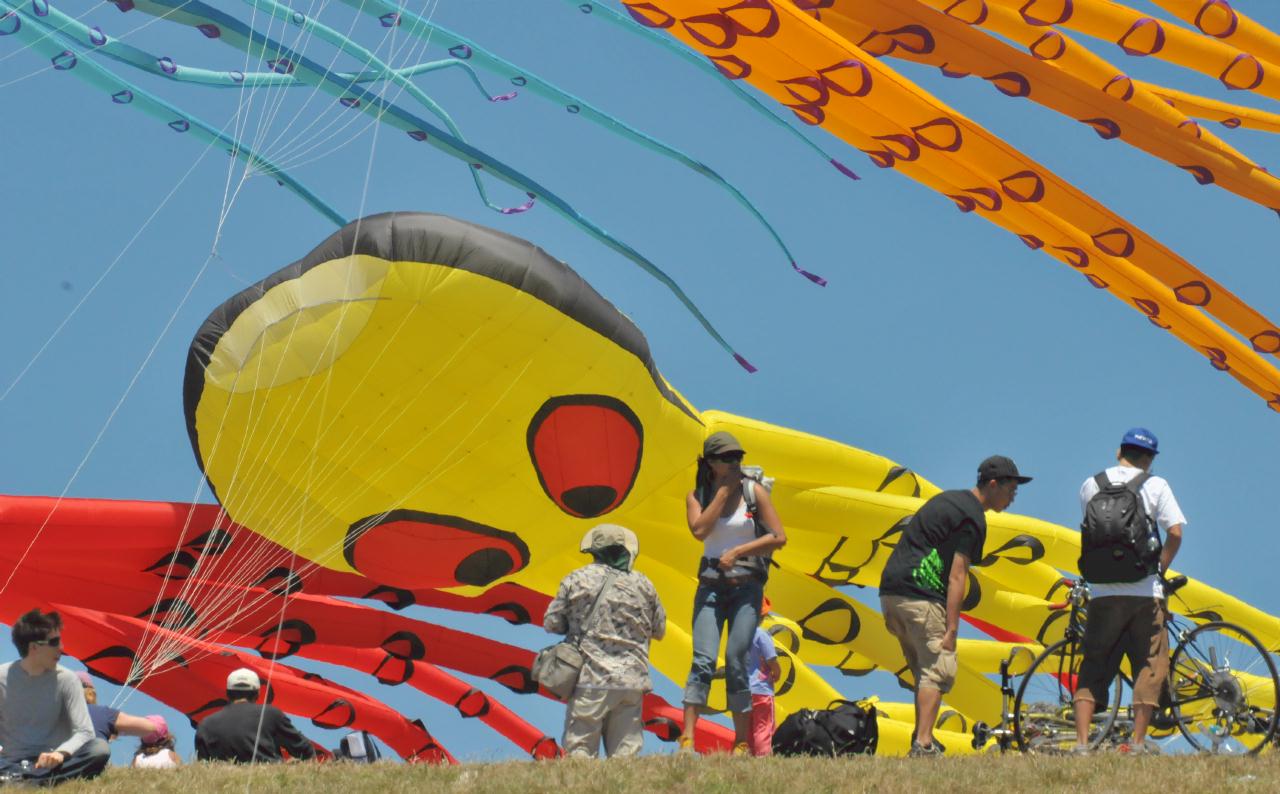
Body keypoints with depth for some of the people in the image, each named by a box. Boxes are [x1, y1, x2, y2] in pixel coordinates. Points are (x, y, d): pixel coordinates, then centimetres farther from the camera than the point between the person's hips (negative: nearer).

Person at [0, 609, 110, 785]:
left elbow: (84, 733, -5)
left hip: (49, 761, 2)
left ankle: (16, 779, -38)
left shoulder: (66, 680, 1)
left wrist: (61, 753, -27)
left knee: (100, 749, -29)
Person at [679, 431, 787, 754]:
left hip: (746, 585, -1)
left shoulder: (754, 491, 2)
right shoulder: (697, 495, 7)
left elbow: (779, 537, -3)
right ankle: (687, 740, -20)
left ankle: (742, 745, 1)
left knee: (736, 663, -7)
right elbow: (700, 530, -13)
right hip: (711, 584, 1)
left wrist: (738, 551, -10)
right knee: (703, 661, -13)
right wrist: (724, 489, -9)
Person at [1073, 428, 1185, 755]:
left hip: (1102, 591, 2)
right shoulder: (1156, 486, -1)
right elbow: (1175, 533, -7)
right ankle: (1138, 743, 2)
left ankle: (1082, 742, -1)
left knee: (1093, 668, 7)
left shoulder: (1090, 486, 7)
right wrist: (1159, 570, 4)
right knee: (1149, 667, 6)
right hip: (1145, 591, -2)